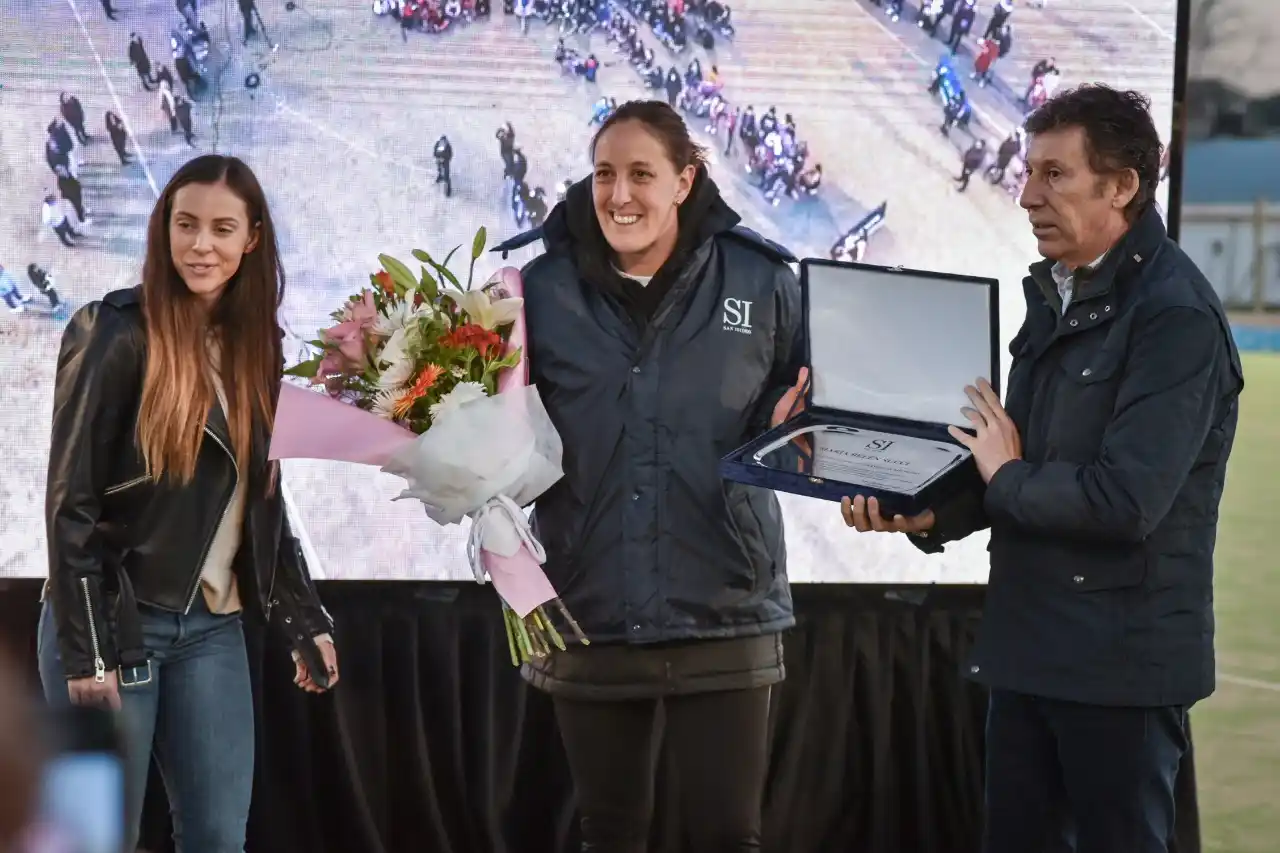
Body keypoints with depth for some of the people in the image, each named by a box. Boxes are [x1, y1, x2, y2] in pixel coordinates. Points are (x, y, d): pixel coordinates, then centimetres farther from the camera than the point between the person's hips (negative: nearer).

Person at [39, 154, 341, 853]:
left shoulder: (254, 347, 10)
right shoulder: (116, 333, -10)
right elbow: (71, 499, -13)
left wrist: (306, 620, 11)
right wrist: (86, 651, -17)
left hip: (212, 627, 6)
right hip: (113, 622, -6)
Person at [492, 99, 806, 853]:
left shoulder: (762, 280, -2)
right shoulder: (542, 289, 0)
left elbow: (799, 407, 8)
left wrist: (790, 423, -14)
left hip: (723, 612, -1)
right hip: (590, 613, 1)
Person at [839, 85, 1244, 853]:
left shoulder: (1176, 317, -18)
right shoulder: (1057, 295, 13)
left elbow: (1125, 500, -27)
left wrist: (1007, 479, -11)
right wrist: (929, 513, -2)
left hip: (1123, 659, -9)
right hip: (1032, 645, 9)